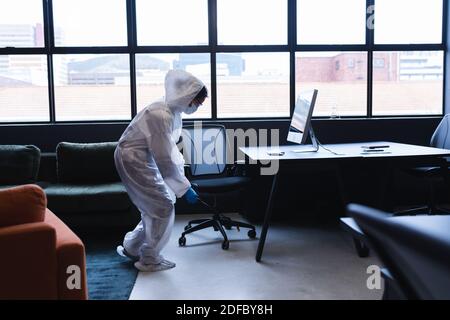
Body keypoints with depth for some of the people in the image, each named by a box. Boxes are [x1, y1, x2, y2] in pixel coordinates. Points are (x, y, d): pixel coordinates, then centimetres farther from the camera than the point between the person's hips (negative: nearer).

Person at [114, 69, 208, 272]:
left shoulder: (173, 112, 3)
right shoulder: (161, 115, -27)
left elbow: (170, 149, 14)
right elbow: (164, 159, -26)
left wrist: (181, 171, 8)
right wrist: (184, 188, -20)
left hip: (144, 159, 9)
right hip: (133, 160, -9)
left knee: (154, 206, 15)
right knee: (164, 206, -5)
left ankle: (131, 248, 29)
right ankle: (150, 260, 8)